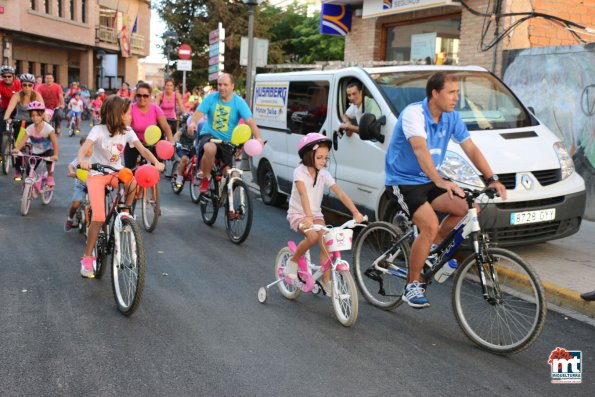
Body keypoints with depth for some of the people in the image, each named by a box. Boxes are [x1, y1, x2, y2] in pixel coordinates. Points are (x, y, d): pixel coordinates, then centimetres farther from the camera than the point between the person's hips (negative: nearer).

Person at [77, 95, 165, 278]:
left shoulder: (127, 131, -3)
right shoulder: (99, 130, -16)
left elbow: (142, 149, -10)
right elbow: (84, 147, -31)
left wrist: (156, 162, -28)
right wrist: (82, 160, -53)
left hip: (117, 173, 4)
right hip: (96, 174, -4)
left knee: (134, 183, -30)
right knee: (99, 217, -16)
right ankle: (87, 258, -2)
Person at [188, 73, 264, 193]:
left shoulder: (239, 102, -6)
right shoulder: (211, 98, -3)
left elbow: (250, 121, -16)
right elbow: (198, 113, -12)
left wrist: (258, 137, -33)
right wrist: (193, 123, -36)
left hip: (227, 142, 1)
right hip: (209, 135, -1)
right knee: (210, 149, -36)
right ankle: (205, 178, -12)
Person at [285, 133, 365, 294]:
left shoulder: (324, 174, -3)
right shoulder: (300, 172, -17)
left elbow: (340, 194, -13)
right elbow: (303, 195, -32)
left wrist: (355, 212, -26)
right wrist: (308, 217, -47)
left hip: (316, 214, 4)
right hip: (298, 214, -4)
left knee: (325, 243, -18)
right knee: (313, 236, -32)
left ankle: (326, 281, -6)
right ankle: (293, 261, -6)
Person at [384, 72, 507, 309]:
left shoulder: (452, 118, 1)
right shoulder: (414, 114, -21)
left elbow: (471, 149, -1)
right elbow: (420, 149, -37)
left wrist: (491, 178, -13)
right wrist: (440, 181, -51)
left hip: (429, 181, 7)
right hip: (403, 182, -7)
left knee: (467, 208, -12)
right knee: (430, 226, -24)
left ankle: (433, 246, 12)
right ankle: (412, 286, -9)